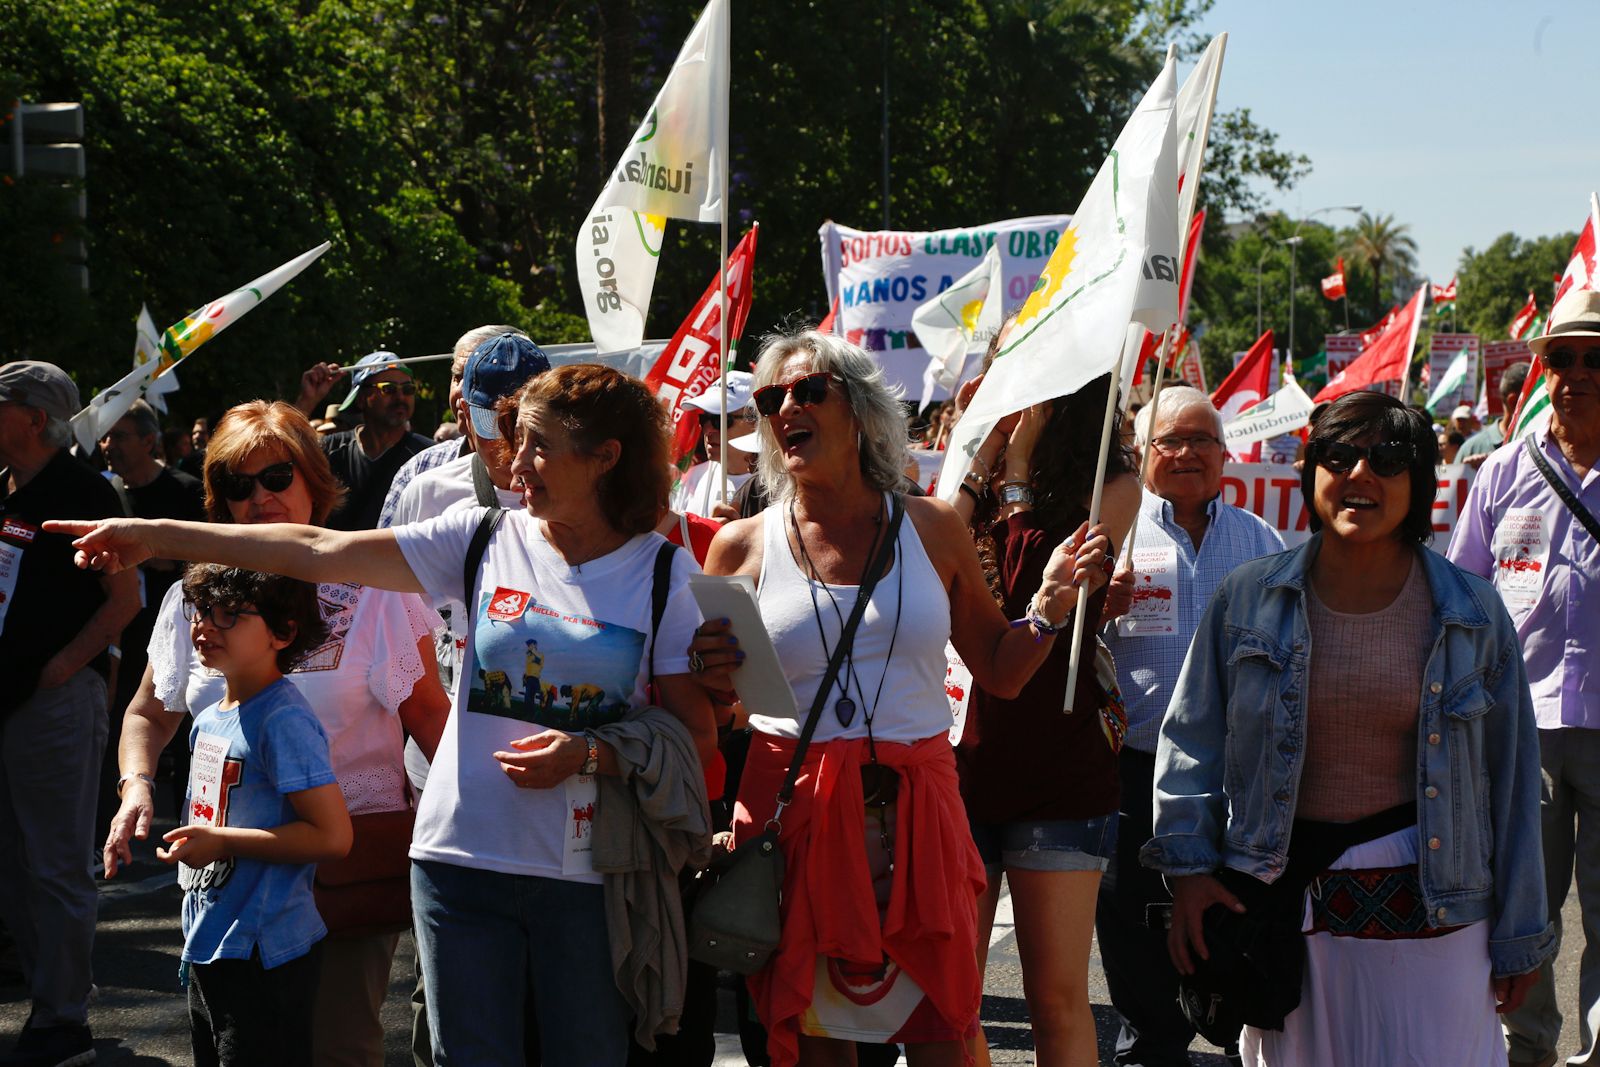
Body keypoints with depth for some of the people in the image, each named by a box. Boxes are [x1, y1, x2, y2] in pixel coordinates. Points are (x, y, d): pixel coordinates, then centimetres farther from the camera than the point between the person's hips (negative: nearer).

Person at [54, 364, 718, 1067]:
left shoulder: (666, 575, -2)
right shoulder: (487, 540, 3)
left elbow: (697, 733, -1)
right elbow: (321, 553, 0)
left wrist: (588, 755, -18)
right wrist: (158, 537, -3)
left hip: (587, 876, -2)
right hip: (464, 858, 2)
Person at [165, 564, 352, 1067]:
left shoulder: (284, 721, -18)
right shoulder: (208, 720, 10)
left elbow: (332, 836, -22)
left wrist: (222, 842, -22)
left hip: (262, 957, -9)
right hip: (208, 949, 9)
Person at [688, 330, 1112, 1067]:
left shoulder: (932, 530, 7)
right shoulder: (743, 546, 4)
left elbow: (1000, 673, 13)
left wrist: (1049, 605, -2)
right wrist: (716, 683, -11)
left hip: (917, 808, 1)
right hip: (792, 805, -1)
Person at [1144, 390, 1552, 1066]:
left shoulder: (1471, 614, 1)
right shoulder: (1249, 599, 2)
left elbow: (1509, 780, 4)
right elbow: (1192, 739, 7)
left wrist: (1519, 936, 5)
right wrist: (1187, 866, -3)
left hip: (1428, 910, -1)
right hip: (1284, 903, 1)